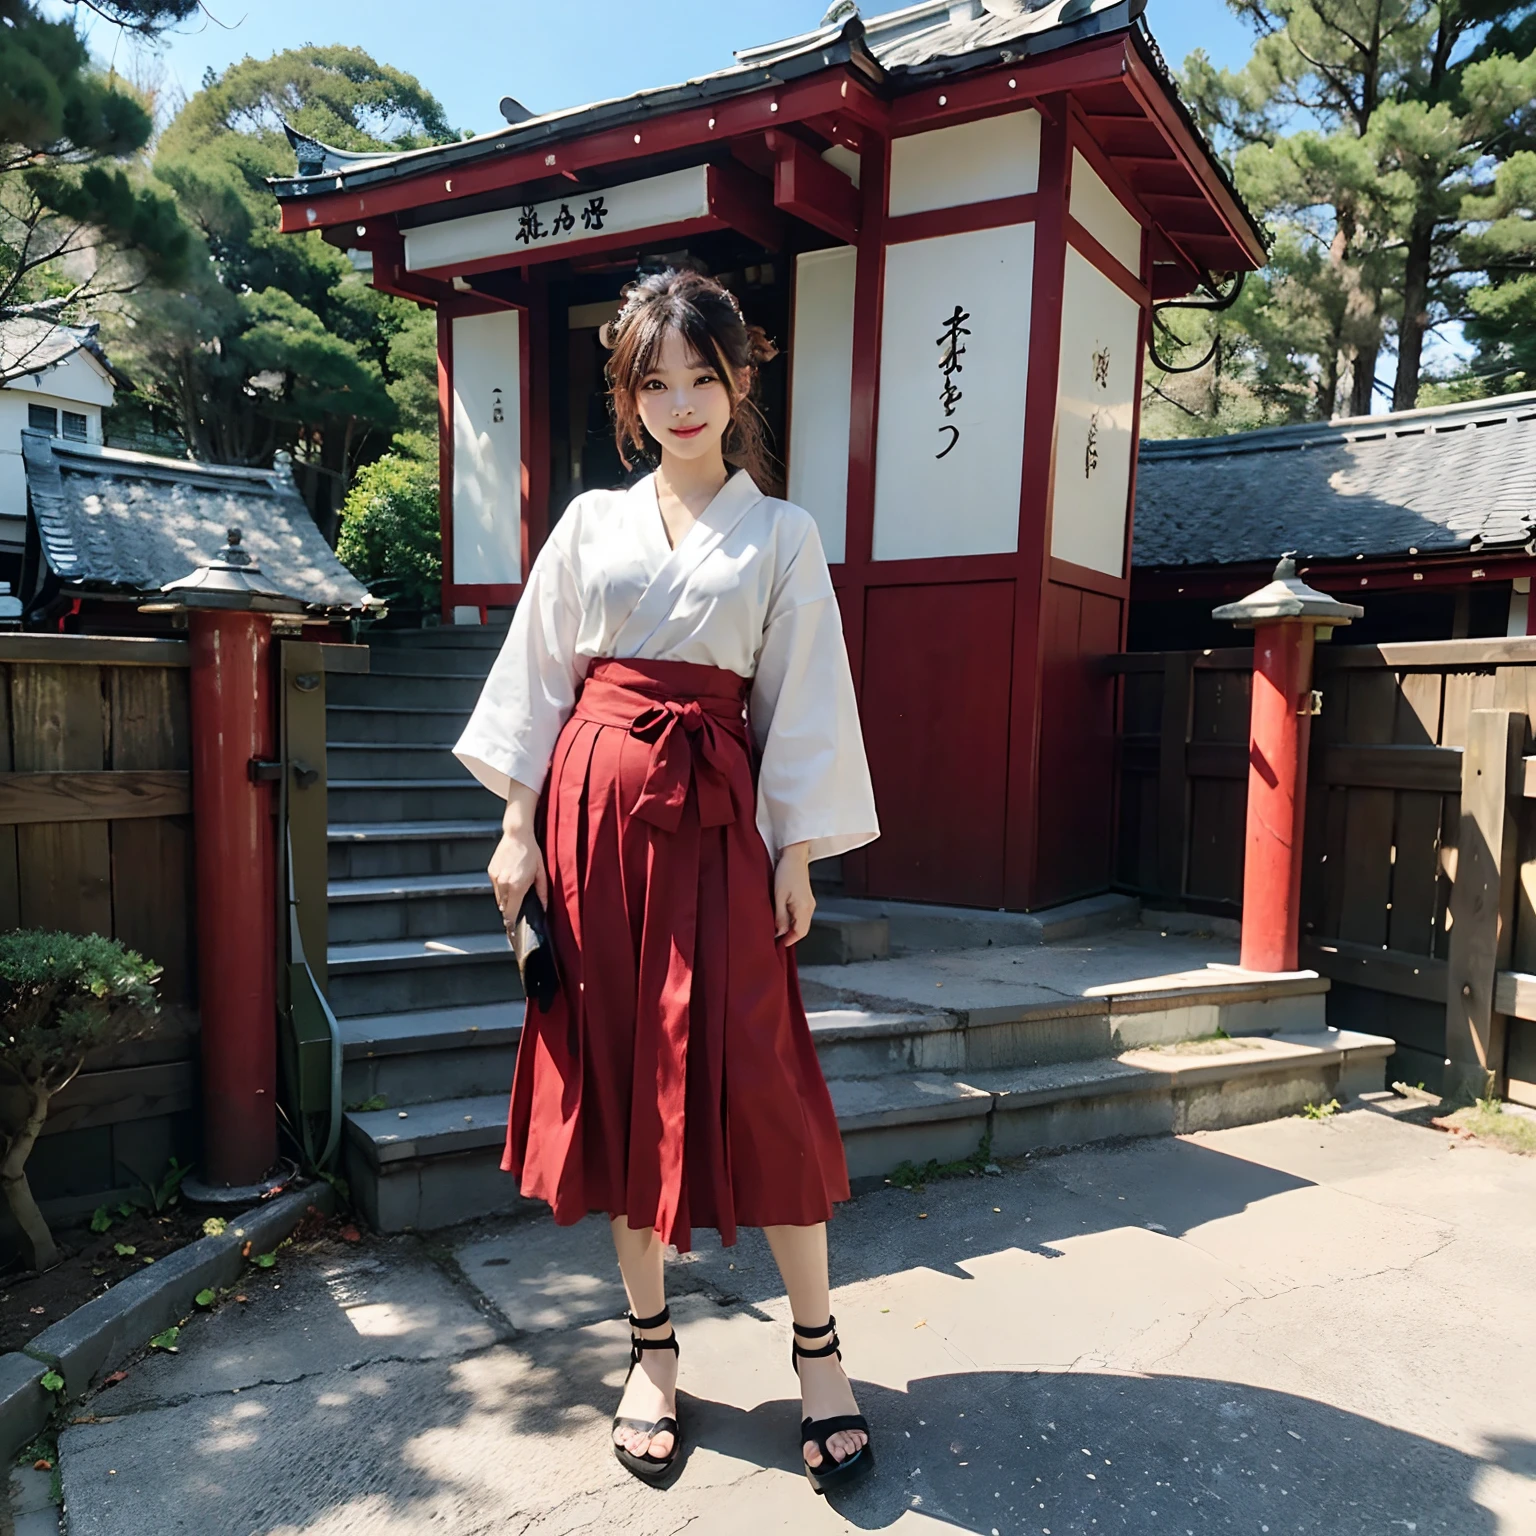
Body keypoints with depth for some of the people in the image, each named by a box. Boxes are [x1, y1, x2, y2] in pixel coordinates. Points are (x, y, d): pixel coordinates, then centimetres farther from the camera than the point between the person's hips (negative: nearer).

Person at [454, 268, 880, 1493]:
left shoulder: (782, 535, 6)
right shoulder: (592, 522, 10)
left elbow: (801, 702, 3)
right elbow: (540, 677, 9)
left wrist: (797, 853, -2)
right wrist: (521, 826, 3)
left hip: (715, 814, -2)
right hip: (593, 804, 2)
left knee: (751, 1073, -3)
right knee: (616, 1070, 7)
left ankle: (818, 1346, 16)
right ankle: (652, 1344, 25)